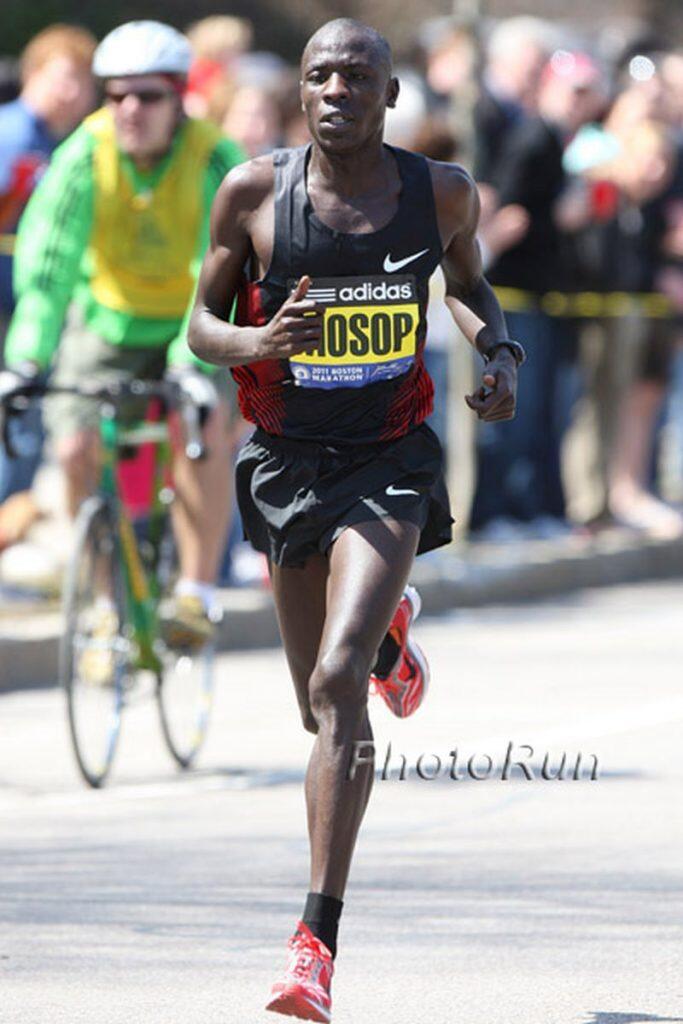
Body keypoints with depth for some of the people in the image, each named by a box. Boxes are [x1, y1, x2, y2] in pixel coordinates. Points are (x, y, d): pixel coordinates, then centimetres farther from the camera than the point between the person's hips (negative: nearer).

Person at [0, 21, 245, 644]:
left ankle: (197, 592, -22)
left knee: (204, 425, -29)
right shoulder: (86, 154, -21)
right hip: (107, 323, 2)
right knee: (77, 450, -16)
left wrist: (194, 363, -46)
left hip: (194, 327, -2)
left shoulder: (217, 161, -24)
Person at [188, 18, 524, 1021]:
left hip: (389, 465, -2)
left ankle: (317, 940, -21)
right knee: (328, 710, 16)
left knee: (336, 687, -21)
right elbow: (202, 322, 3)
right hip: (286, 462, 2)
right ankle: (389, 631, 57)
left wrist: (501, 349, -1)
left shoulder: (441, 191, -2)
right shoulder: (253, 193, -6)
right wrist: (258, 342, -19)